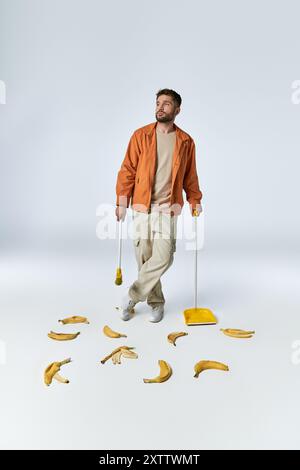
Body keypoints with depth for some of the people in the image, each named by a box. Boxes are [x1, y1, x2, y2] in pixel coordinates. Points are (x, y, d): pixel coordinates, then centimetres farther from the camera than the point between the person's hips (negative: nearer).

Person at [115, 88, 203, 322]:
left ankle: (132, 296, 10)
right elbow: (127, 170, 2)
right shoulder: (141, 135, 5)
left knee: (163, 258, -10)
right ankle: (156, 302, 23)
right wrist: (122, 202, -4)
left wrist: (195, 200, 7)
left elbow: (190, 176, 15)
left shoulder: (186, 141, 8)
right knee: (144, 257, 5)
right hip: (142, 206, 0)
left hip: (168, 208, 0)